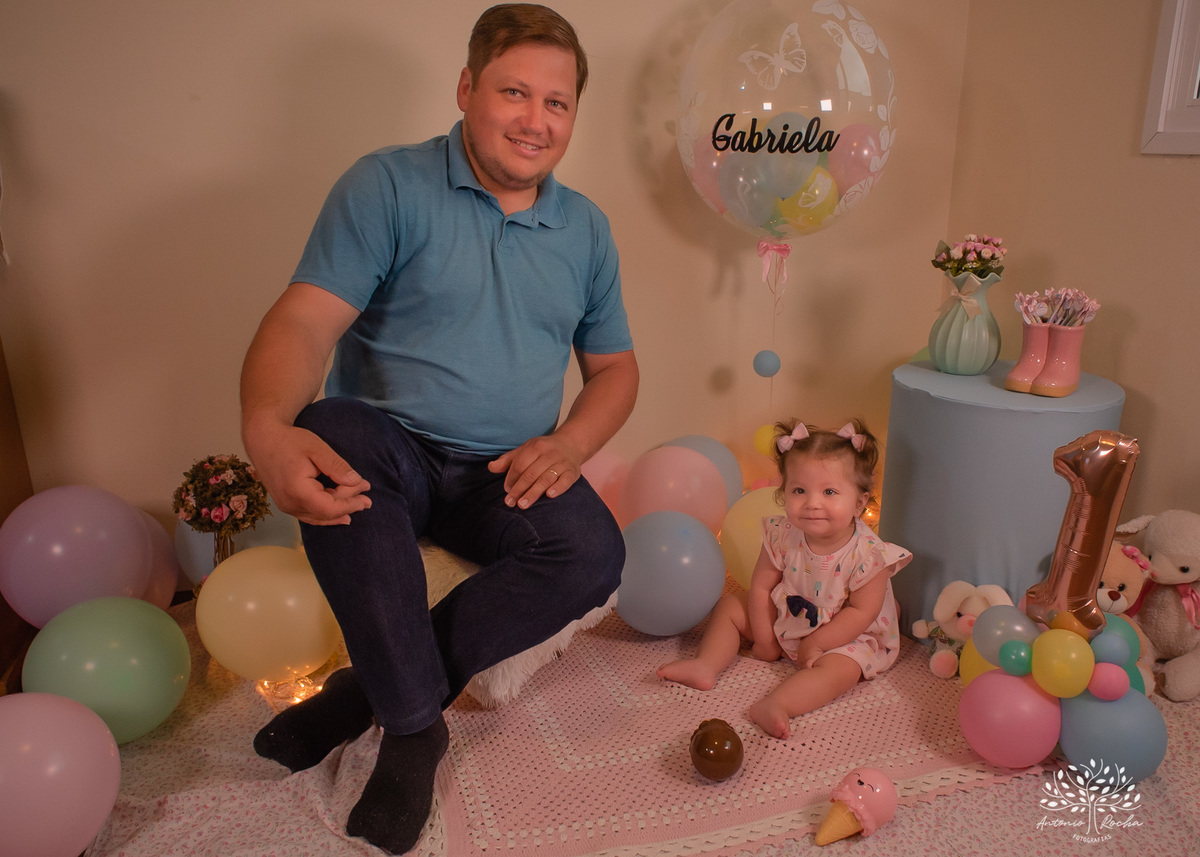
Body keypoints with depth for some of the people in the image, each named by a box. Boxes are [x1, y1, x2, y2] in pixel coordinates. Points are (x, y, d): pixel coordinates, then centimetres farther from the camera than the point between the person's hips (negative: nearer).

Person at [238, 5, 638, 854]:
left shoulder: (587, 227, 10)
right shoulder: (389, 186, -5)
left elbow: (614, 367, 13)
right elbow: (305, 320, -16)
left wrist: (569, 443, -9)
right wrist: (267, 426, -38)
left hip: (505, 477, 3)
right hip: (391, 448, -2)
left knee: (594, 554, -25)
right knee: (333, 431, -36)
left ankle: (367, 688, -9)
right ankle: (414, 722, -21)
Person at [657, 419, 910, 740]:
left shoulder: (869, 554, -28)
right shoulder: (782, 536, -18)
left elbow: (860, 612, -23)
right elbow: (761, 586, -9)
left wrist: (815, 644, -23)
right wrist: (764, 639, -8)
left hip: (846, 637, -4)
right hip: (785, 621, 5)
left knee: (839, 668, -33)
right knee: (729, 606, 1)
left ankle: (775, 705, -45)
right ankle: (705, 666, -7)